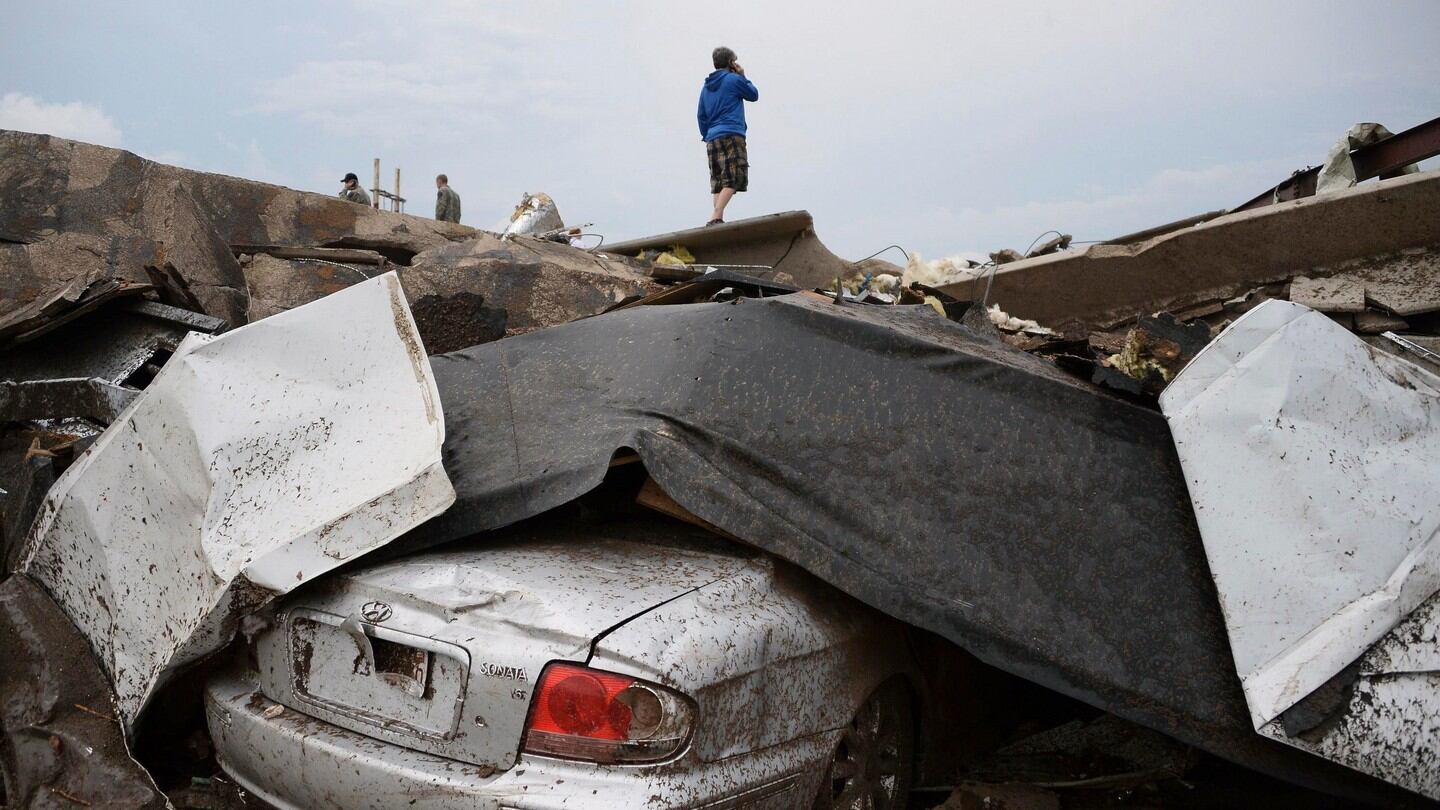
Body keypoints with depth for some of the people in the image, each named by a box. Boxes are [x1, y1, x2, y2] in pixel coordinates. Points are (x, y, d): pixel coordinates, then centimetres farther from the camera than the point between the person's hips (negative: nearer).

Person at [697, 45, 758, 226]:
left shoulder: (706, 86, 19)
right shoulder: (734, 79, 0)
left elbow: (701, 116, 18)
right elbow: (754, 95, 13)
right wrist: (743, 76, 19)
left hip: (712, 139, 7)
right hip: (732, 136, -7)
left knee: (718, 183, 5)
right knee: (733, 180, -13)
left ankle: (717, 219, -6)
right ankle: (716, 217, -28)